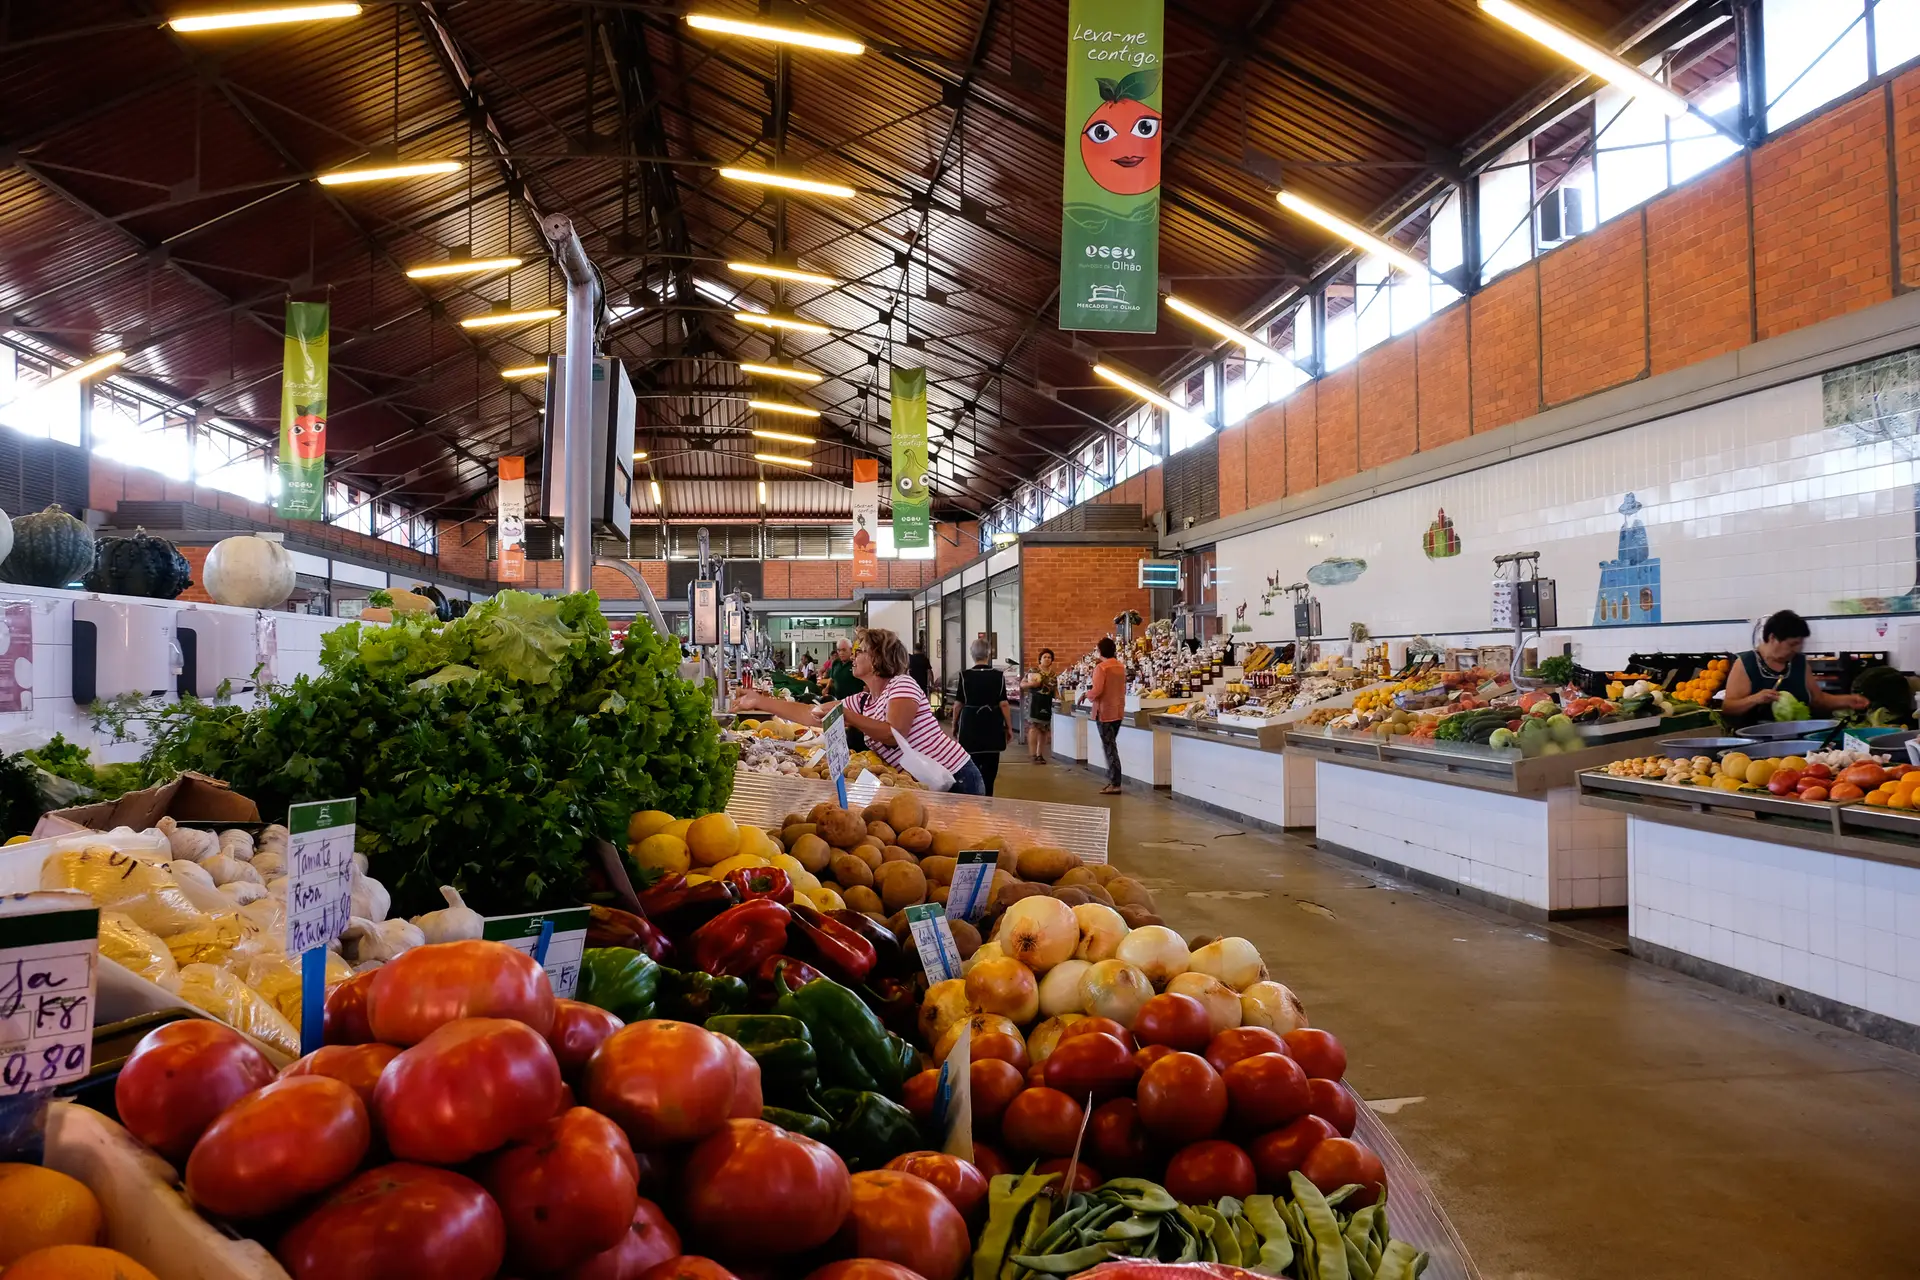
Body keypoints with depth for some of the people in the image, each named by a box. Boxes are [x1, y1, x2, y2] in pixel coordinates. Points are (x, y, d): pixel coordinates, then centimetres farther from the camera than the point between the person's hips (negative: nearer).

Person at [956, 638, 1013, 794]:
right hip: (992, 725, 1)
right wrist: (1009, 727, 5)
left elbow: (959, 704, -2)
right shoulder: (998, 676, -4)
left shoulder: (965, 675, -7)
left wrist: (955, 725, 11)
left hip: (971, 725, -1)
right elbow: (1003, 704, -5)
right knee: (990, 767, 11)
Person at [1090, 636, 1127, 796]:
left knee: (1109, 747, -3)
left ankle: (1115, 784, -3)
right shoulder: (1121, 667, 7)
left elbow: (1096, 691, -22)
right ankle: (1113, 779, 19)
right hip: (1118, 710, 7)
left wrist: (1087, 695, -3)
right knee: (1111, 745, 16)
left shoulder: (1101, 667, -15)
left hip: (1105, 712, -7)